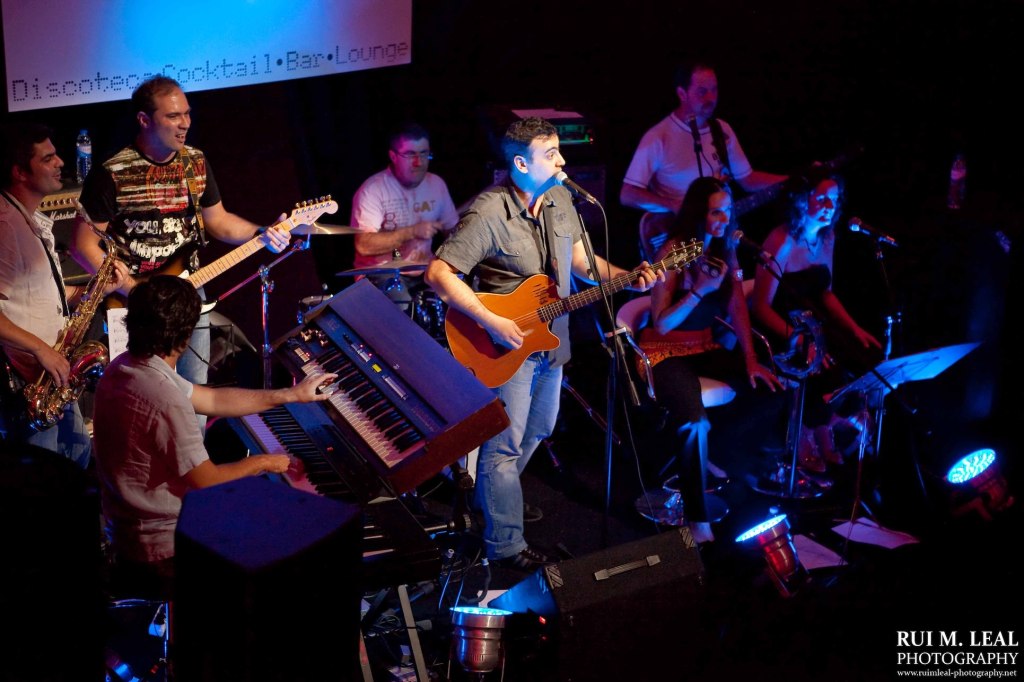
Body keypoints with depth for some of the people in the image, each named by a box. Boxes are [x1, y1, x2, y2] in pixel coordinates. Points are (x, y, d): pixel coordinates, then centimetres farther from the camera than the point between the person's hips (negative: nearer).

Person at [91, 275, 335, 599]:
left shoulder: (124, 368, -1)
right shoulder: (165, 399, -31)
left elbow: (212, 399, 9)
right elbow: (207, 482, -21)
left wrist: (291, 394, 11)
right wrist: (262, 463, -3)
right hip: (164, 551, -8)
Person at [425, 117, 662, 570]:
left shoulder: (559, 201, 0)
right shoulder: (488, 214, -25)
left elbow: (579, 260, 11)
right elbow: (439, 273, -26)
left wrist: (629, 277, -5)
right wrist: (491, 321, -30)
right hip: (507, 346, -8)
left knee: (539, 430, 24)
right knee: (505, 445, 0)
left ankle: (489, 497, 46)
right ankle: (506, 545, 13)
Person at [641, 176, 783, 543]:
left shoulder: (725, 249, 4)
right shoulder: (674, 251, -16)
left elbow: (737, 308, 5)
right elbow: (661, 324, -18)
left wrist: (750, 360, -4)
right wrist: (700, 290, -29)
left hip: (706, 347, 7)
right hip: (667, 352, -7)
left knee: (766, 387, -13)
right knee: (696, 424, -31)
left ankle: (713, 457, 8)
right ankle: (697, 520, -19)